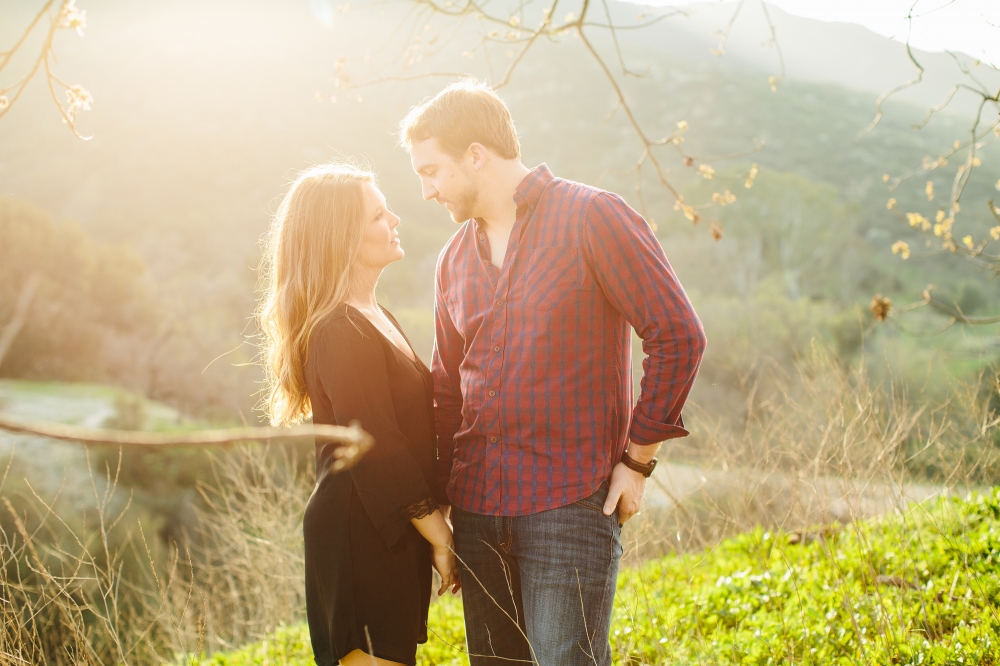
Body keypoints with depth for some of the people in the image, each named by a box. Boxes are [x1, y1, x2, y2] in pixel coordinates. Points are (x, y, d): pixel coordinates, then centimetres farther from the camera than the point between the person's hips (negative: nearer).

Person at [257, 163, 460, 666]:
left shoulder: (374, 318, 15)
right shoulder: (342, 330, -17)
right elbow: (376, 450, -20)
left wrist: (434, 522, 16)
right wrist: (438, 534, -14)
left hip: (390, 531, 10)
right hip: (361, 535, -10)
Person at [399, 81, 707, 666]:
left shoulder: (593, 218, -6)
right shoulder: (456, 258, 13)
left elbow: (678, 335, -9)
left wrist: (637, 459, -9)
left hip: (571, 499, -6)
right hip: (478, 504, 6)